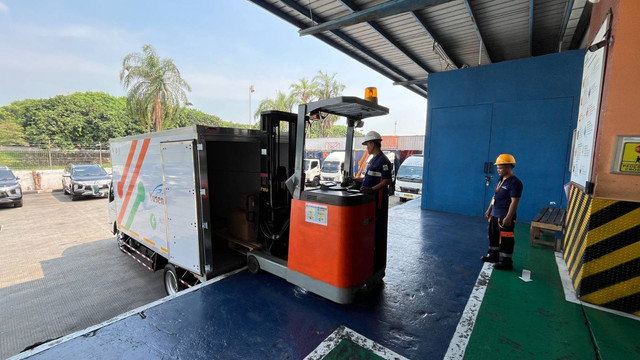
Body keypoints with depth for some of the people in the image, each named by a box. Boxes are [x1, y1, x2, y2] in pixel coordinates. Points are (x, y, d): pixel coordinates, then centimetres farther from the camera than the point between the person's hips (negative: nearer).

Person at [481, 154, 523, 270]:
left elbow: (514, 202, -21)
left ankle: (506, 262, 12)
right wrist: (489, 209, 20)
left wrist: (508, 218, -23)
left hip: (504, 217, -9)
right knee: (493, 236, 19)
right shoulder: (500, 180, 10)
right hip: (494, 215, 9)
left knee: (505, 240, 1)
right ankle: (493, 255, 34)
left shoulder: (515, 182, -17)